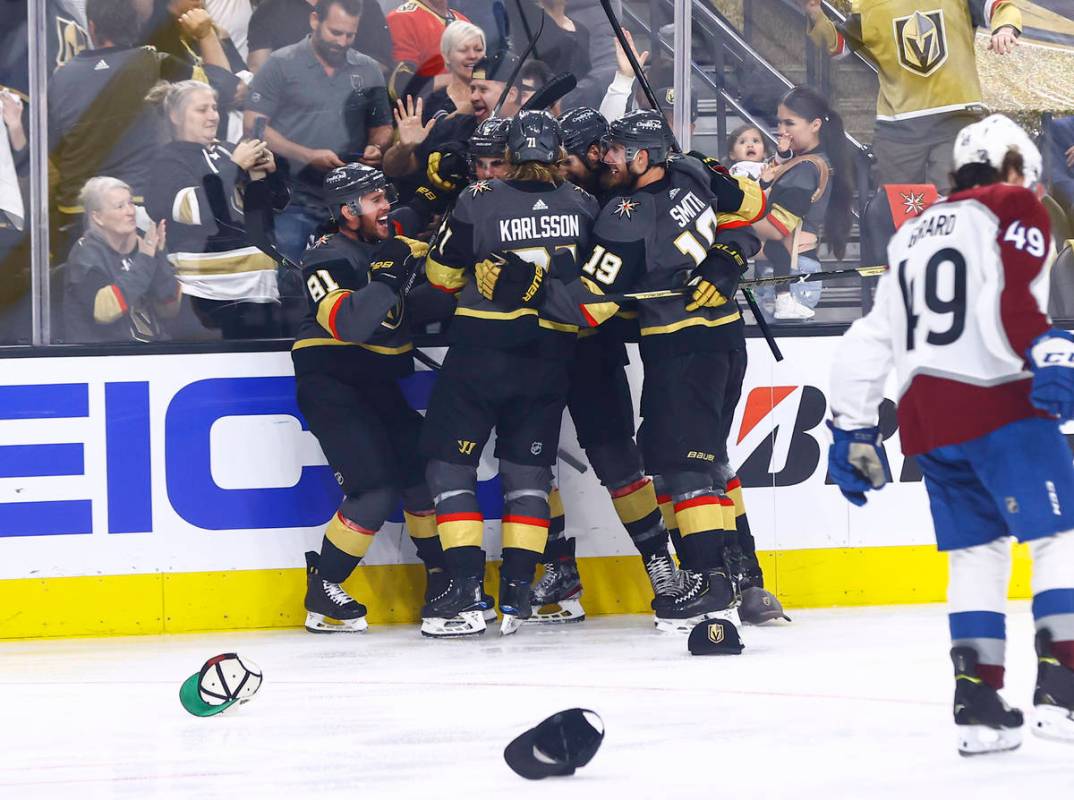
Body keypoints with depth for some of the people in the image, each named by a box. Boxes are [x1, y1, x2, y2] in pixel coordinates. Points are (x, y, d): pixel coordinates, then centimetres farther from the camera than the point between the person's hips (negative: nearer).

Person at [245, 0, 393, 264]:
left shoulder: (368, 70, 13)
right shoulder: (281, 65, 1)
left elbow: (382, 128, 21)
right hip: (295, 204, -4)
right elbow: (254, 126, -6)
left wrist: (377, 147, -4)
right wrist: (309, 156, -16)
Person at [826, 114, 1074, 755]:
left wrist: (853, 429, 28)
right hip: (996, 400, -7)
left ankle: (978, 701, 8)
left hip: (926, 412, 7)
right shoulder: (1014, 210, 3)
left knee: (976, 550, 14)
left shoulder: (914, 235, 24)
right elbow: (1012, 300, -16)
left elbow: (870, 338, 24)